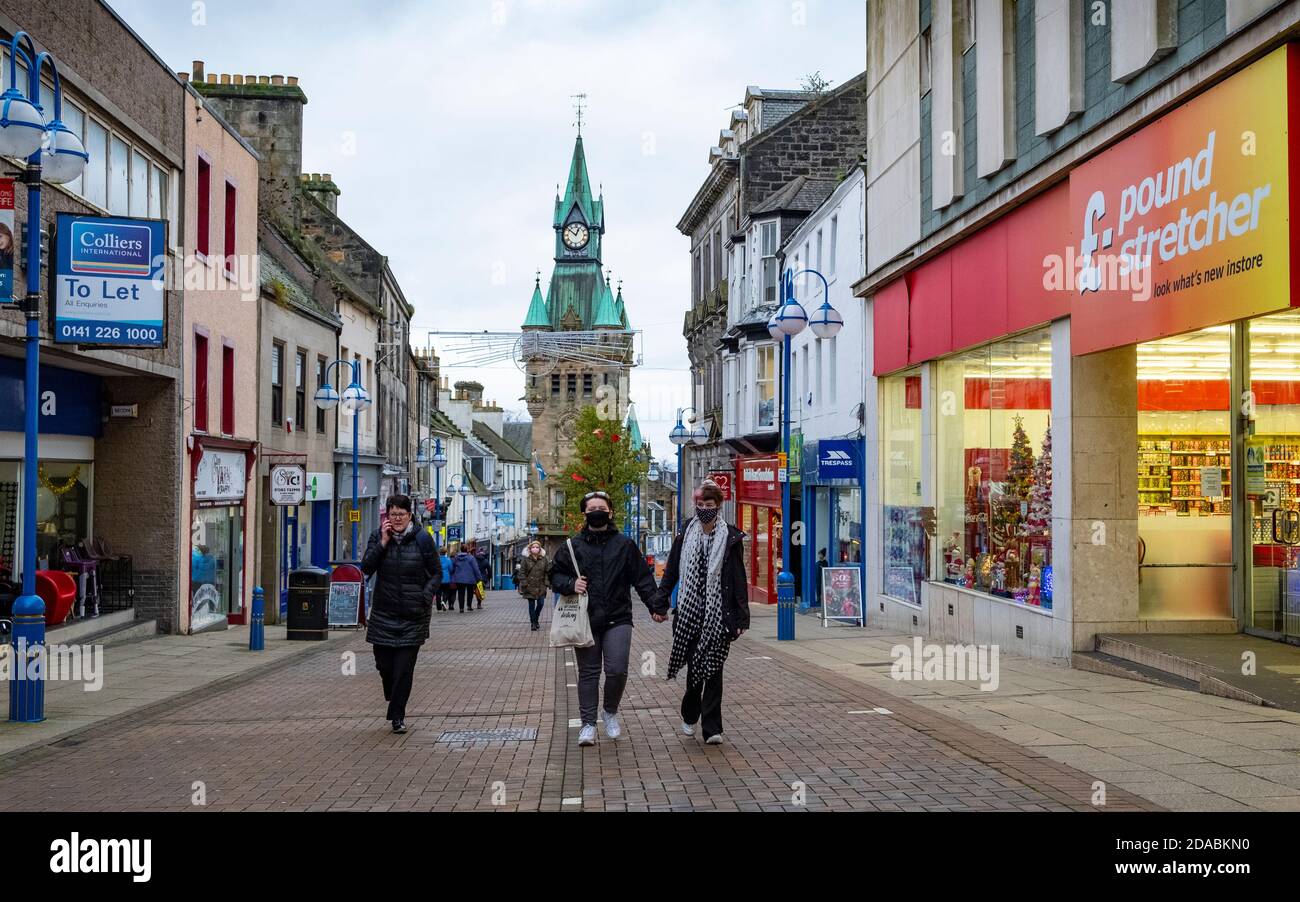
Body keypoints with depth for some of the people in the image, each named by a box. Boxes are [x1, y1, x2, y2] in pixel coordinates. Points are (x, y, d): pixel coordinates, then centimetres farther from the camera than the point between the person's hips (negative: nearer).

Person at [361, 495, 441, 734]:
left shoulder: (422, 539, -1)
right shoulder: (377, 536, 3)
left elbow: (437, 573, 4)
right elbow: (366, 568, -5)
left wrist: (426, 596, -10)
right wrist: (383, 543, -13)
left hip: (413, 614, -2)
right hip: (384, 612, 2)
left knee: (404, 666, -4)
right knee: (384, 663, 5)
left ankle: (397, 716, 6)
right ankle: (392, 696, 38)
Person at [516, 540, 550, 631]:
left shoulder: (544, 559, 4)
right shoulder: (526, 559, -2)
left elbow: (548, 571, 3)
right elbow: (522, 572, -3)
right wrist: (524, 583, -11)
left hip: (540, 587, 2)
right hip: (530, 586, -2)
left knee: (540, 603, 1)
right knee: (531, 605, 3)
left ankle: (536, 619, 26)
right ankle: (533, 623, 13)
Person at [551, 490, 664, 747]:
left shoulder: (625, 545, 7)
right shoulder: (573, 546, 7)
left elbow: (643, 578, 8)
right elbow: (555, 575, 12)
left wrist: (657, 606, 0)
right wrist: (570, 584, -9)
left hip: (618, 620, -1)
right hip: (586, 621, 1)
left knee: (617, 670, -8)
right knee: (588, 672, 6)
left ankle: (610, 711, 18)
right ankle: (588, 723, 14)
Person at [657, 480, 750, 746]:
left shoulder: (730, 537, 1)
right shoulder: (685, 534, 6)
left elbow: (739, 578, 0)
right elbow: (671, 572, 8)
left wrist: (741, 616, -5)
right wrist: (660, 603, 0)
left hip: (718, 612, -2)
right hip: (690, 611, 2)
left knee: (712, 667, -3)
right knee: (694, 663, 6)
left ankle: (712, 728, -1)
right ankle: (690, 715, 27)